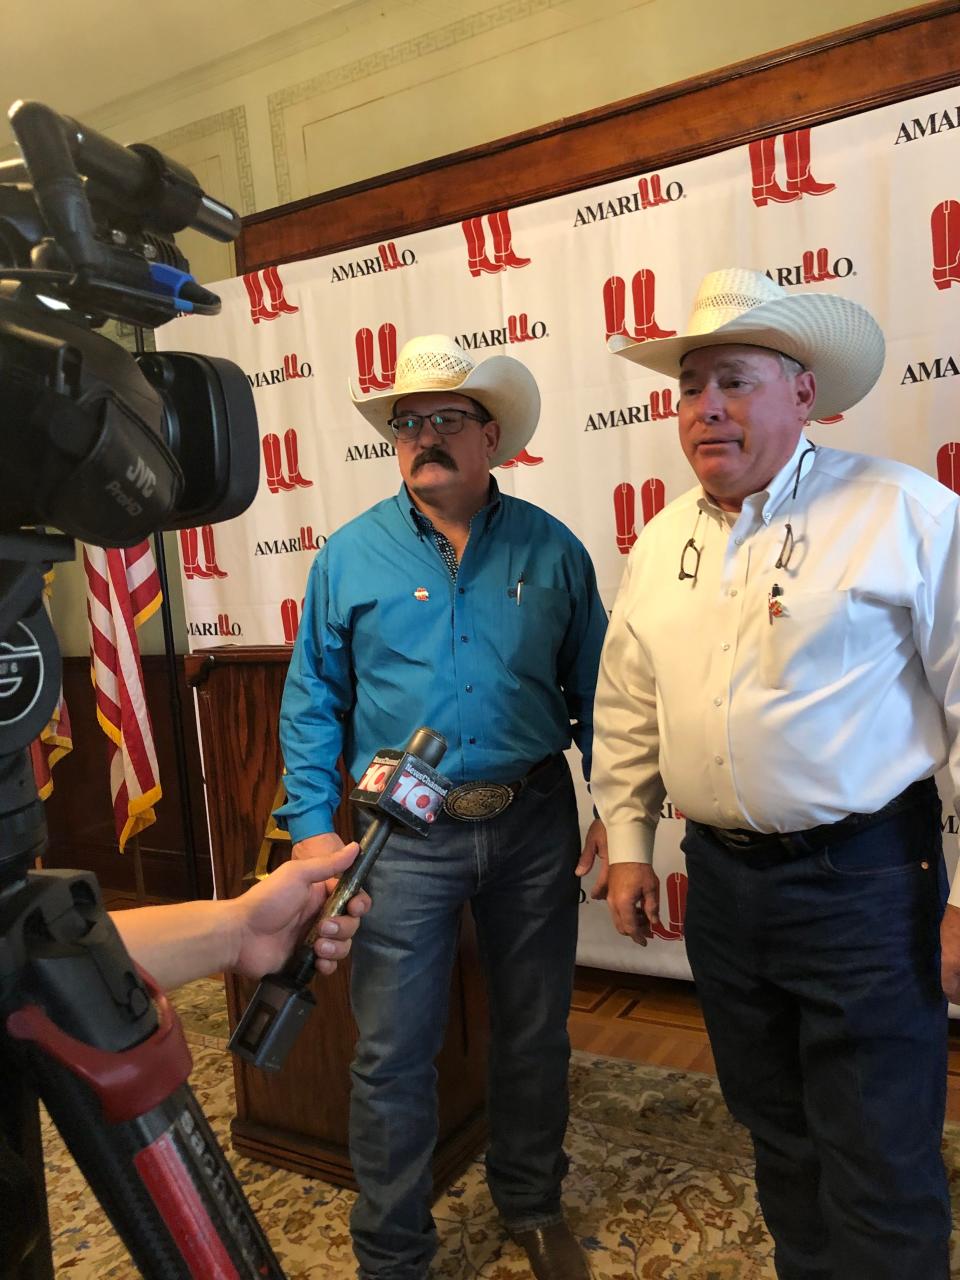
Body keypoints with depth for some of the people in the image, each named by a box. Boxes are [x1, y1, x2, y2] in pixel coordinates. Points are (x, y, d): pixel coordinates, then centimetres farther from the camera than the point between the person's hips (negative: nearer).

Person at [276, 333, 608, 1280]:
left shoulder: (550, 549, 1)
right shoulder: (351, 554, -1)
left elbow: (593, 687, 5)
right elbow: (312, 700, 0)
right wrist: (312, 827, -6)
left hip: (534, 824, 2)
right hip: (406, 835, -1)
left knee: (535, 1032, 18)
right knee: (392, 1054, 7)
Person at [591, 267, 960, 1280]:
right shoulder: (659, 542, 6)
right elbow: (626, 709, 12)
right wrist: (628, 843, 11)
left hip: (862, 879, -5)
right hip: (721, 877, 6)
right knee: (774, 1126, 23)